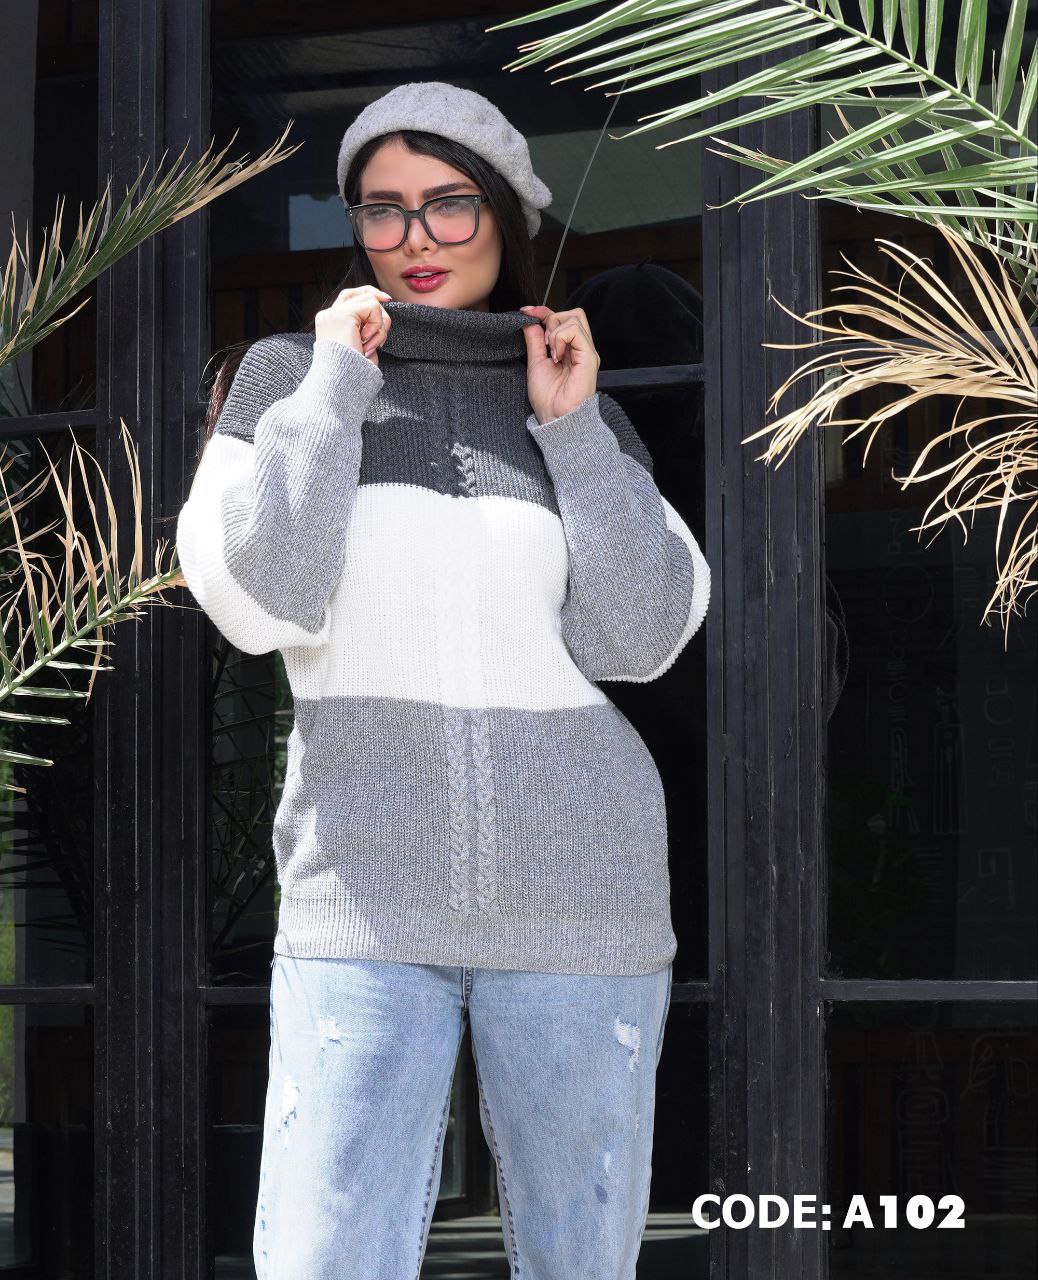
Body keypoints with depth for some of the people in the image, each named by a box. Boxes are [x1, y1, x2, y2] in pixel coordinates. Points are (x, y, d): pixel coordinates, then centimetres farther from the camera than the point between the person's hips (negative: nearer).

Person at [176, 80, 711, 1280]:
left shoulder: (582, 405, 11)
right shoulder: (291, 373, 7)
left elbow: (639, 639, 0)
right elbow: (255, 600, -8)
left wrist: (571, 429, -3)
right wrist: (337, 384, -5)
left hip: (577, 896, 2)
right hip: (368, 895, -1)